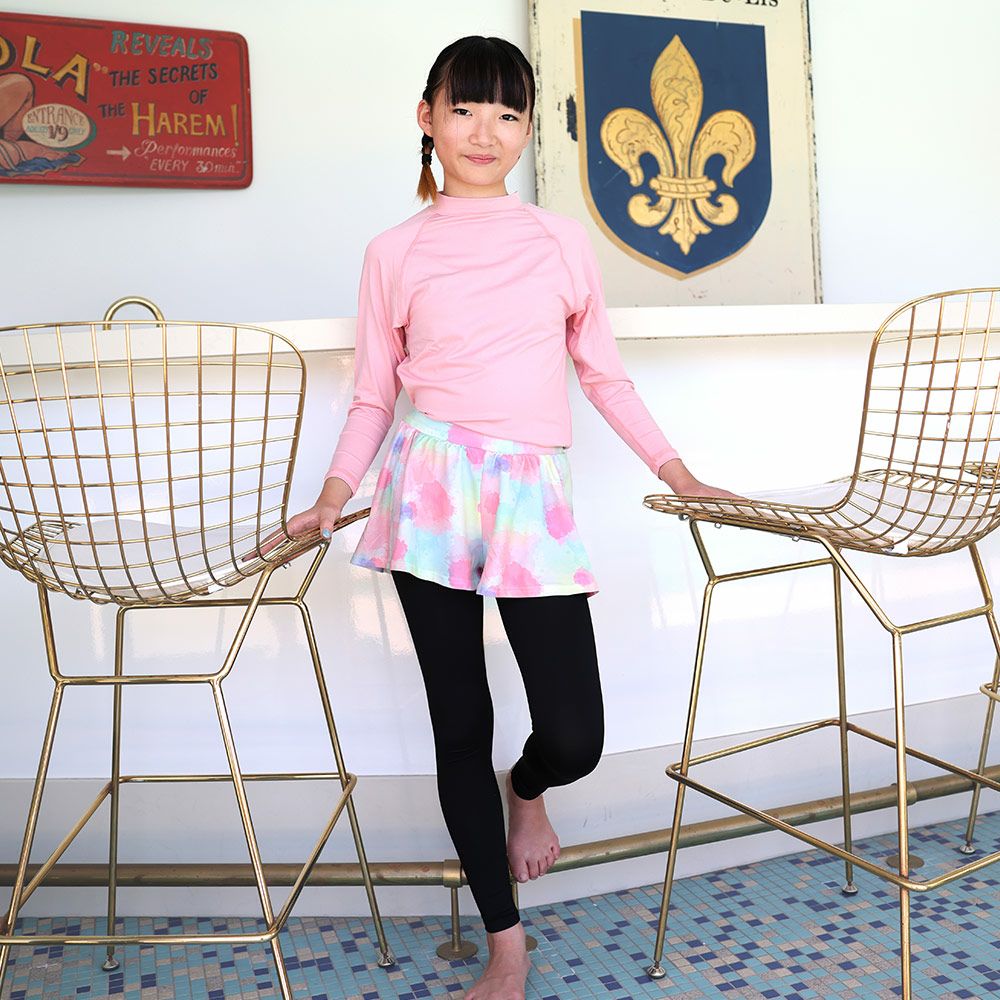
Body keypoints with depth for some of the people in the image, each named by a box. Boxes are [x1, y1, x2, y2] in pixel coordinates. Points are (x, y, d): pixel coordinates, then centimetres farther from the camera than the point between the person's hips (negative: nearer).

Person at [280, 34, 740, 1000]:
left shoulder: (562, 240, 10)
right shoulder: (395, 252, 8)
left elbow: (603, 373, 16)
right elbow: (373, 393, 12)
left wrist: (678, 475, 14)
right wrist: (333, 499, 1)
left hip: (534, 495, 1)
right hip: (431, 487, 0)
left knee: (575, 737, -6)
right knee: (460, 725, 5)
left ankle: (526, 790, 34)